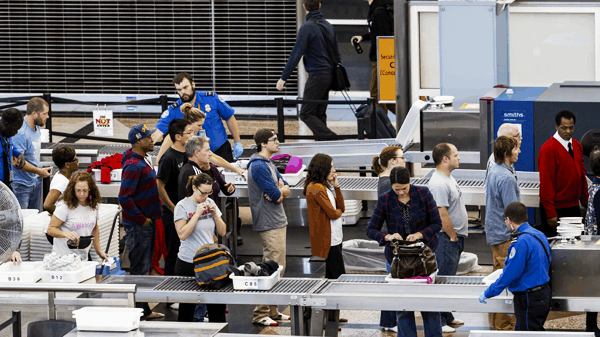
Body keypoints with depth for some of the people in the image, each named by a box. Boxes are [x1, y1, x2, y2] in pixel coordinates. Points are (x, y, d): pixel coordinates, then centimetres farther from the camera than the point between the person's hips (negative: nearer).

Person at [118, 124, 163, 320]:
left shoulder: (142, 160, 11)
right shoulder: (133, 166, -21)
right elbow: (124, 199, -25)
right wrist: (141, 219, -19)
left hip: (147, 221, 10)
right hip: (138, 225, -10)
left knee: (145, 267, 15)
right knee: (140, 269, -4)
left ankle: (145, 310, 23)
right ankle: (139, 312, 1)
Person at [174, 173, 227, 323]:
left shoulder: (211, 203, 9)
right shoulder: (183, 206, -7)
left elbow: (222, 232, 10)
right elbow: (182, 234, -17)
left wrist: (215, 213, -5)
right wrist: (197, 214, -18)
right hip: (188, 264, -4)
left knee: (217, 307, 2)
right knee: (187, 309, 2)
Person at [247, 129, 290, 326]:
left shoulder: (268, 164, 16)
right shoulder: (259, 167, -17)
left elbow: (286, 189, 12)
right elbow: (276, 195, -21)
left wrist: (280, 191, -9)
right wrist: (281, 191, 0)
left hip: (278, 222, 10)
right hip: (269, 226, -10)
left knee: (278, 268, 14)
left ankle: (272, 311, 21)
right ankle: (261, 315, -8)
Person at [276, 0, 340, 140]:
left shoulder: (307, 28, -13)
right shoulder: (328, 26, 11)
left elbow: (296, 54, -16)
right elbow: (336, 53, 18)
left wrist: (284, 77, -13)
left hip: (316, 76, -8)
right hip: (329, 75, 8)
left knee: (306, 114, -5)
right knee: (319, 114, 13)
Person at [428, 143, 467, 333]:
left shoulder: (448, 178, 14)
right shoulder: (438, 184, -21)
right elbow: (442, 215, -24)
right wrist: (453, 237, -16)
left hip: (455, 238, 11)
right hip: (446, 239, -11)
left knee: (449, 279, 17)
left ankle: (447, 317, 27)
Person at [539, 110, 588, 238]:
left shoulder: (577, 146, 11)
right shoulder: (548, 149, -13)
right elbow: (546, 183, -15)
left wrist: (586, 202, 10)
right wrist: (551, 213, -18)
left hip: (574, 207, 7)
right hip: (556, 209, -7)